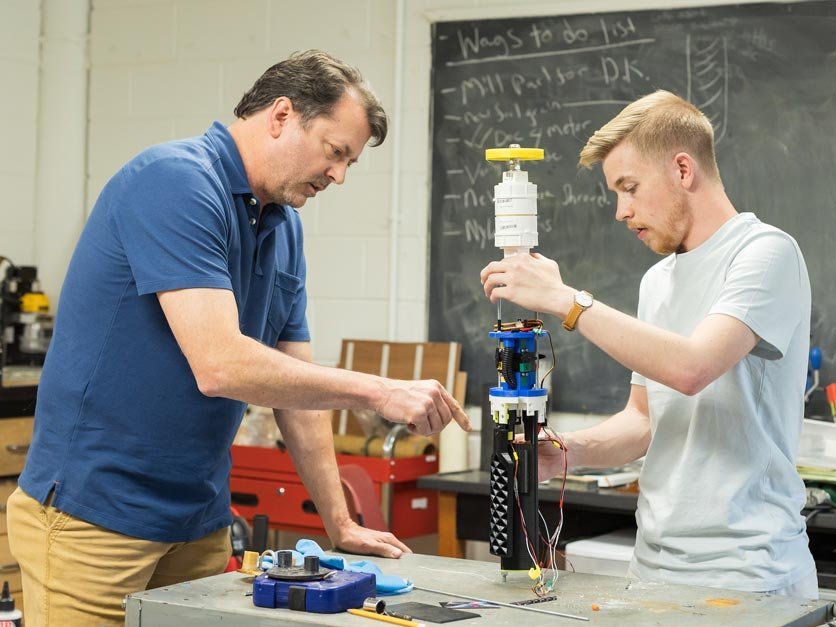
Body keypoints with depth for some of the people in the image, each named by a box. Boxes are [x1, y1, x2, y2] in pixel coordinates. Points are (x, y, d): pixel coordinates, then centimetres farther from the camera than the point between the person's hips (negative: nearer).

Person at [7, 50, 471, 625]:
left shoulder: (285, 229, 9)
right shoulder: (174, 181, -18)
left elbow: (298, 385, 13)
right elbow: (220, 365, -27)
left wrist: (341, 526, 10)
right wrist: (378, 393, -21)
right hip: (94, 515, -8)